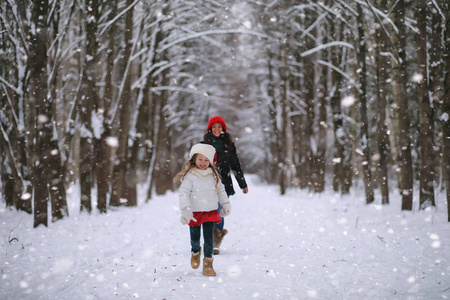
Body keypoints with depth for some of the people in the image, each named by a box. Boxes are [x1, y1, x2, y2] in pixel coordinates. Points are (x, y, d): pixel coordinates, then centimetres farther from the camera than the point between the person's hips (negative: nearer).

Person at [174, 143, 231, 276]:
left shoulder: (213, 175, 3)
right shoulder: (190, 176, -11)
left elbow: (220, 190, 18)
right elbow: (183, 193, -15)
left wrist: (225, 204, 19)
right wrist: (185, 210, -23)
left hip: (210, 212, 2)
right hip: (195, 213, -2)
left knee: (209, 239, -1)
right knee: (195, 238, 11)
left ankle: (208, 263, 9)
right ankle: (195, 252, 43)